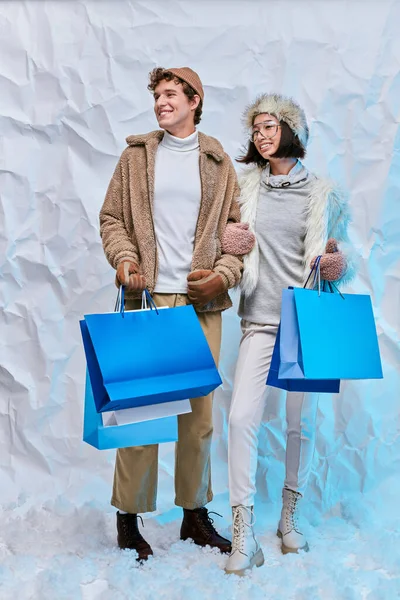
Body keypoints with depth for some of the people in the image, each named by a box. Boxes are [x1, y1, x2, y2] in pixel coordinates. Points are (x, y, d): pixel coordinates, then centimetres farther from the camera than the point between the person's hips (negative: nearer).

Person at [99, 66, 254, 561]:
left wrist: (224, 275, -6)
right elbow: (112, 218, 9)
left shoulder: (219, 163, 11)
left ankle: (195, 514, 20)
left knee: (199, 410, 6)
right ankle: (129, 515, 11)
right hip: (147, 298, -1)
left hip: (202, 303, 1)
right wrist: (124, 258, -9)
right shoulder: (135, 156, 11)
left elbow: (236, 228, 9)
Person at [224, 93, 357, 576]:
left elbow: (343, 252, 8)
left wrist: (341, 264, -14)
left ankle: (289, 517, 26)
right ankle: (243, 536, -4)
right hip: (260, 321, 0)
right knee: (241, 417, -12)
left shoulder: (323, 193, 4)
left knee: (301, 421, 6)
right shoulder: (244, 185, 7)